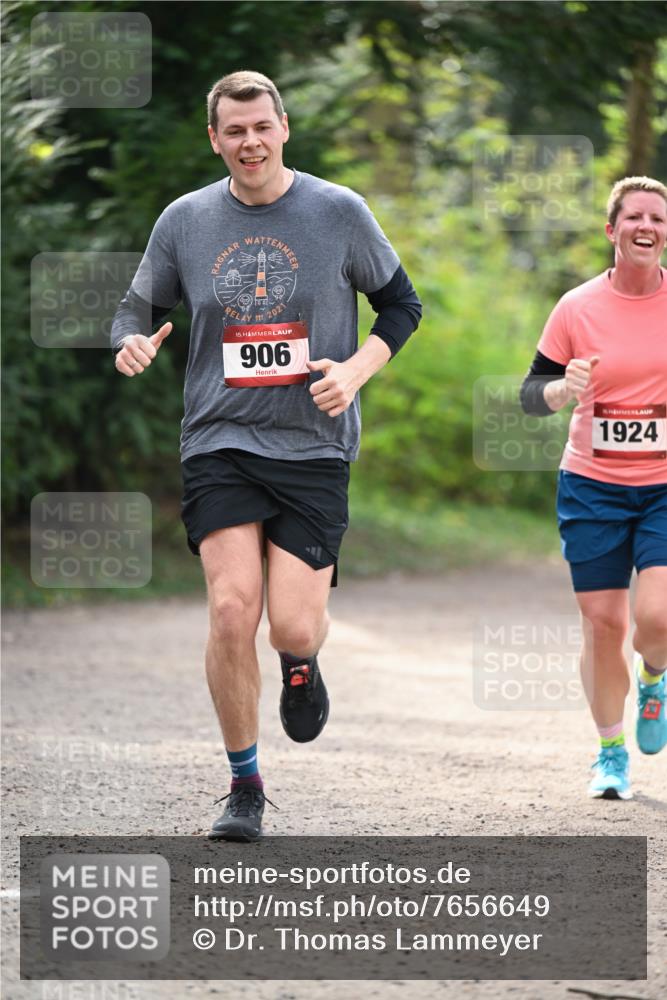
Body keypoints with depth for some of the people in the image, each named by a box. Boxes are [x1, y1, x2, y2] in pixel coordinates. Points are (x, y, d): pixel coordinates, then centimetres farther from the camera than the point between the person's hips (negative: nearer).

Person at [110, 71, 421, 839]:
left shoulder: (339, 212, 0)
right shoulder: (185, 220, 4)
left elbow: (400, 304, 10)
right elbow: (139, 306, 14)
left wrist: (356, 371, -7)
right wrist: (132, 342, -10)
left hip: (314, 445, -1)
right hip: (219, 442, 1)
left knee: (292, 628, -9)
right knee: (232, 609, -14)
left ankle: (302, 662, 32)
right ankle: (244, 785, 3)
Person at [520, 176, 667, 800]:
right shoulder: (578, 308, -2)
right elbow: (531, 393, 2)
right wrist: (564, 387, -19)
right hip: (592, 488, 1)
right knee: (602, 624, 0)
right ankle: (611, 755, 18)